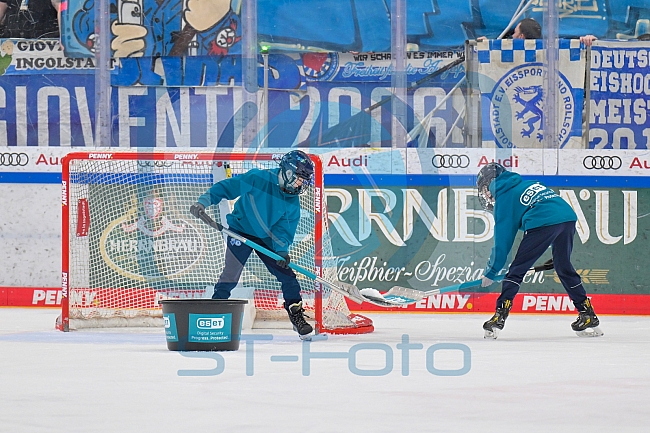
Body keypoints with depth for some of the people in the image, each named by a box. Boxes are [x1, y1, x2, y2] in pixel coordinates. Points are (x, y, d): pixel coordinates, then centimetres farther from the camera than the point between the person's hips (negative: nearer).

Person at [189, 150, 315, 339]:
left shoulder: (293, 202, -8)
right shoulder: (258, 179, -22)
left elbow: (284, 229, -9)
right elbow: (226, 187, -17)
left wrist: (282, 249, -27)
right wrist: (203, 202, -27)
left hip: (267, 238, 5)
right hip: (240, 230, -5)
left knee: (287, 275, -1)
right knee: (230, 275, -16)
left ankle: (297, 315, 11)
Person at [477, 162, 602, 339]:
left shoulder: (503, 197, 13)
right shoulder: (525, 184, 33)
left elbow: (503, 240, 12)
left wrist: (490, 273, 19)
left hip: (543, 223, -7)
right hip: (568, 216, 7)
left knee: (517, 269, 1)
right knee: (564, 268, 22)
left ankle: (500, 315, -7)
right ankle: (588, 315, 22)